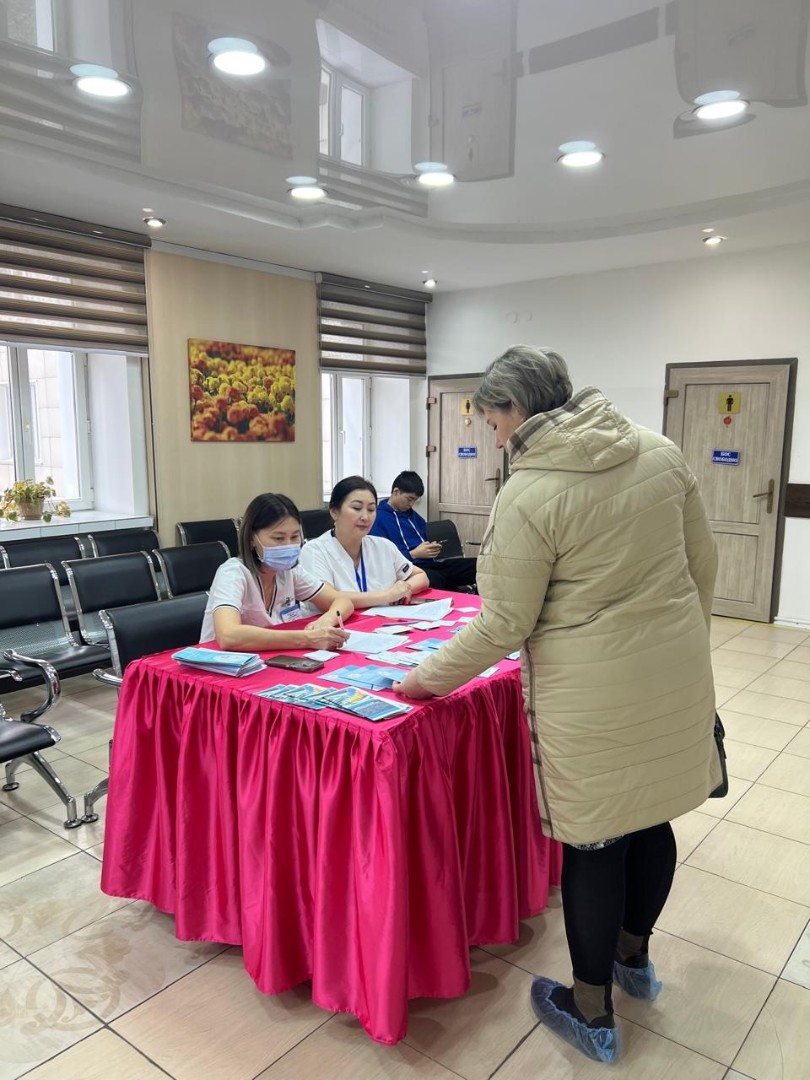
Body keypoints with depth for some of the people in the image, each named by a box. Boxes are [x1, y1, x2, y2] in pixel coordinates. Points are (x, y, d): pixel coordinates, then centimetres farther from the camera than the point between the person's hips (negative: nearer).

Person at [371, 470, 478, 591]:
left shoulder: (413, 515, 23)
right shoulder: (378, 518, -3)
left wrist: (433, 548, 7)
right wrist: (413, 554, -14)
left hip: (431, 564, 8)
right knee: (435, 579, -43)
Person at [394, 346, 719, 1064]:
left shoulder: (527, 497, -19)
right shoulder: (659, 452, -1)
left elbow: (503, 626, -15)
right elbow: (702, 564, 5)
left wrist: (425, 679, -1)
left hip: (595, 696, -6)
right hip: (676, 677, 6)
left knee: (594, 839, 10)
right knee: (652, 816, 21)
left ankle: (592, 1011, 30)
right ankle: (635, 955, 46)